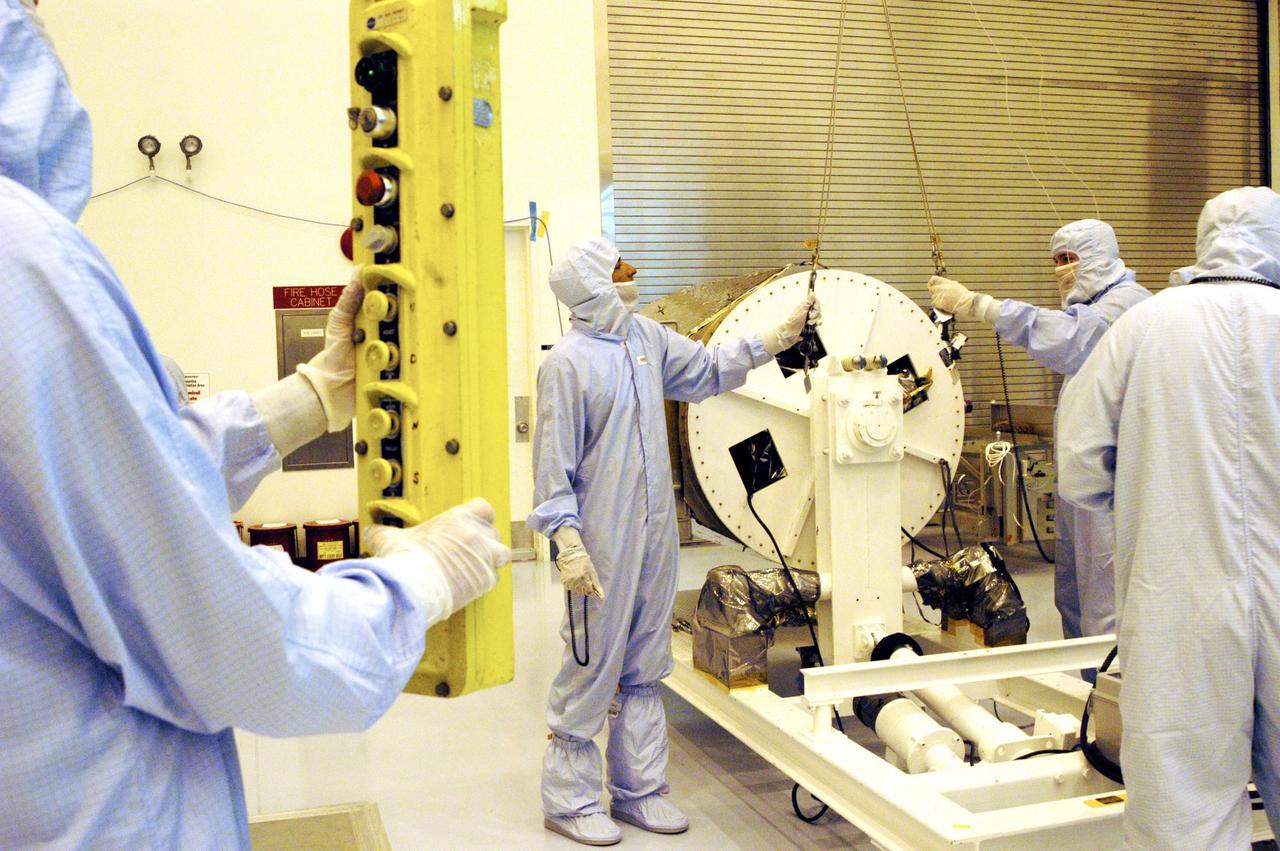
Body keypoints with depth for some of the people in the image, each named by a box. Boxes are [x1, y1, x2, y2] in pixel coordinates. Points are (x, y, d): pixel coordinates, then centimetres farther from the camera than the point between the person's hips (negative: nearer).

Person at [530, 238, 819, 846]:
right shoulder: (568, 362, -13)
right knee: (593, 665, 0)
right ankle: (568, 800, 16)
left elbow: (707, 369, 24)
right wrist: (567, 541, -19)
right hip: (603, 541, -7)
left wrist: (777, 339, 20)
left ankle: (637, 789, 27)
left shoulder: (646, 338, 9)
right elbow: (554, 463, -14)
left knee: (643, 667, 15)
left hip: (655, 532, 8)